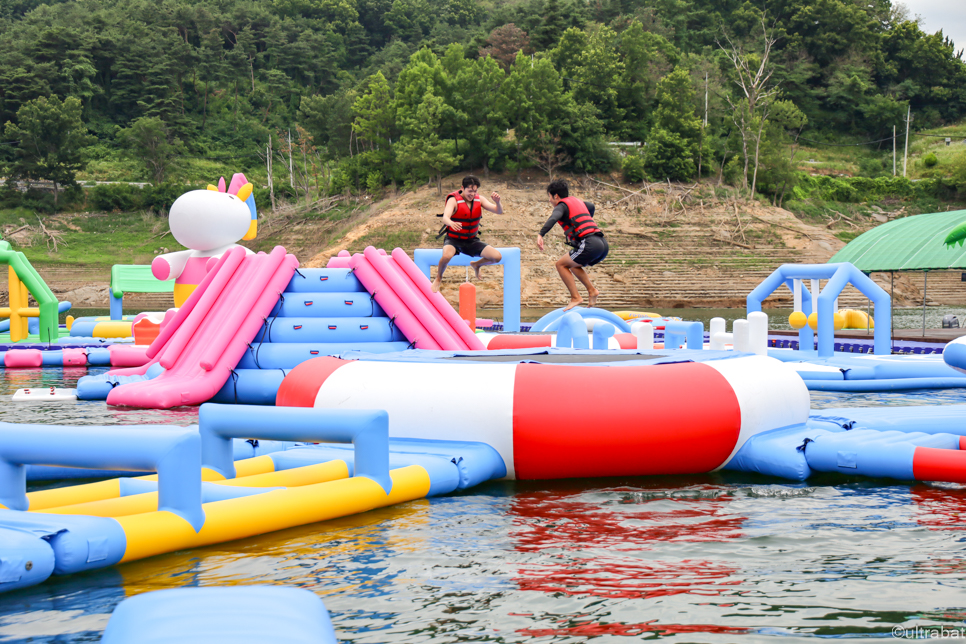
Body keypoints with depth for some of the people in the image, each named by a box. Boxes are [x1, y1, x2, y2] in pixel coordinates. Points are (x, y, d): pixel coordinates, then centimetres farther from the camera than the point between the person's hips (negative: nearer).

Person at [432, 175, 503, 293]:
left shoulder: (479, 200, -2)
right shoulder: (454, 200, -15)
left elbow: (499, 211, -9)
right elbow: (445, 218, -32)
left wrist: (497, 202, -32)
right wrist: (451, 223, -57)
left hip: (471, 241, 4)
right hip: (453, 240, -4)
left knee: (497, 257, -12)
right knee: (447, 255, -39)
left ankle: (476, 265, 21)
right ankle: (438, 278, -6)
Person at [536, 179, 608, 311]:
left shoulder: (562, 205, 2)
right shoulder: (578, 201, 26)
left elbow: (553, 218, -20)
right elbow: (591, 207, 48)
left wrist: (540, 235, -30)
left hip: (589, 244, -8)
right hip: (603, 244, 8)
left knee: (561, 264, 5)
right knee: (573, 265, 27)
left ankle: (575, 297, -4)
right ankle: (592, 290, 12)